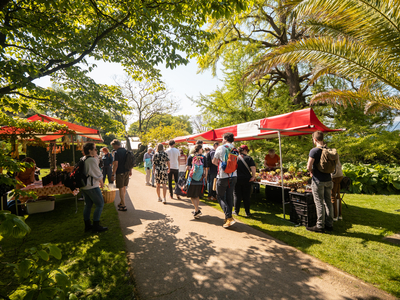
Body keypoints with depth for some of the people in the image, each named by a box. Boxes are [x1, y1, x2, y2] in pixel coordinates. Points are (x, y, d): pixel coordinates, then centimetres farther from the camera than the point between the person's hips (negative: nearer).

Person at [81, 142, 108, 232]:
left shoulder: (82, 160, 9)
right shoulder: (92, 160, -19)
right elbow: (98, 174, -14)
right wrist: (101, 183, 2)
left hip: (83, 186, 9)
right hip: (92, 187, -9)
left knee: (88, 205, 17)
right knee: (100, 204, 1)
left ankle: (87, 225, 26)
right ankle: (96, 226, 6)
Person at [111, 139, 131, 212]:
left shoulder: (117, 153, -13)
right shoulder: (126, 151, 7)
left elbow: (116, 164, -18)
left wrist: (113, 174, -13)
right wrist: (130, 171, 21)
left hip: (120, 173, -7)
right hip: (127, 172, 7)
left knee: (121, 189, 1)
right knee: (124, 188, 18)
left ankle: (123, 206, 5)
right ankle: (121, 202, 32)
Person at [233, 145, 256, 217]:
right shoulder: (249, 158, -3)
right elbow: (253, 168, -14)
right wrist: (253, 176, -8)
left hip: (237, 179, 1)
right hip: (247, 179, 0)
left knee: (237, 196, 9)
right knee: (246, 197, 8)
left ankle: (236, 211, 16)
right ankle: (247, 212, 15)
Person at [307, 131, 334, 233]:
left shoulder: (314, 151, -15)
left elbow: (309, 166, -21)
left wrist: (311, 172, -2)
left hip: (318, 180, -7)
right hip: (328, 179, 7)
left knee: (319, 203, 0)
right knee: (328, 202, 14)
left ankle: (320, 226, 8)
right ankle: (329, 224, 24)